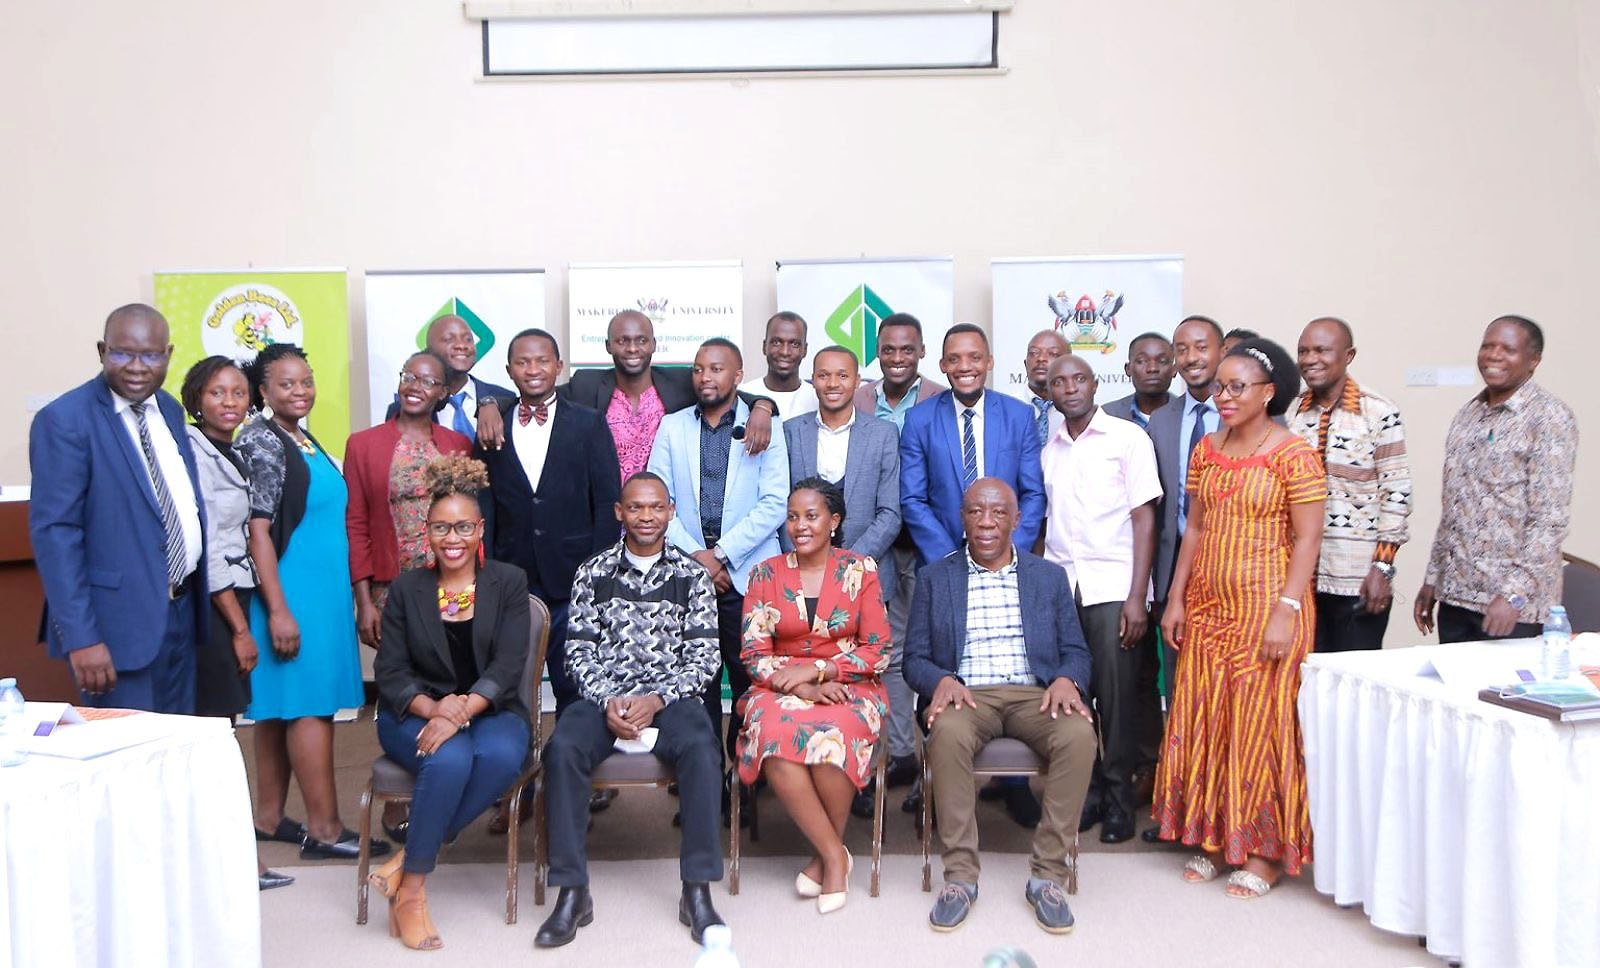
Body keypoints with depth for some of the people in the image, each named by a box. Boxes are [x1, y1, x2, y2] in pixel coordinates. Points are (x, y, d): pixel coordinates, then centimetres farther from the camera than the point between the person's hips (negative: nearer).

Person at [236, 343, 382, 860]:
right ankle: (324, 828, 1)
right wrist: (278, 610, -20)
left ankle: (269, 817, 21)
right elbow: (256, 529, -16)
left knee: (280, 709, 13)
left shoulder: (304, 440, 14)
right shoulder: (259, 442, -11)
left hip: (323, 592, 9)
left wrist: (353, 594, 20)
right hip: (291, 595, -9)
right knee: (311, 705, -5)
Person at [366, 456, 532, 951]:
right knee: (450, 759, -34)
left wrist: (462, 711, -23)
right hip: (417, 713, 0)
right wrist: (434, 708, -18)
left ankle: (407, 860, -22)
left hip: (490, 711, 1)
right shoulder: (406, 588, 7)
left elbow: (508, 665, -7)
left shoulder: (508, 582, 4)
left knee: (502, 756, -34)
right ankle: (412, 891, -22)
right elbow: (390, 672, 1)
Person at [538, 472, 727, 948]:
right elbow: (579, 652, 5)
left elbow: (704, 656, 2)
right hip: (604, 697, 1)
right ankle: (572, 893, -23)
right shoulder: (592, 574, 10)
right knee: (563, 747, -30)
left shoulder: (692, 576, 8)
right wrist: (608, 702, -13)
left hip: (670, 698, -1)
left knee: (700, 747, -33)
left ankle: (697, 891, -25)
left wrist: (656, 700, -13)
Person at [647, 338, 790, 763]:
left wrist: (722, 554, -11)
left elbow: (773, 504, -4)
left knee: (749, 677, -1)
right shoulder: (672, 428, 12)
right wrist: (696, 555, -7)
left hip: (747, 573, -2)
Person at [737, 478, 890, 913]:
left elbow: (878, 652, 0)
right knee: (776, 740, -33)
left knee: (832, 736, -35)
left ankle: (824, 856, -10)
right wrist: (801, 688, -15)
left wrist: (816, 670, -13)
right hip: (781, 688, 1)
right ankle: (835, 855, -16)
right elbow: (754, 655, 2)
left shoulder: (861, 570, 4)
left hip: (847, 687, -1)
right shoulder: (766, 575, 7)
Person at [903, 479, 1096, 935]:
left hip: (1034, 694, 1)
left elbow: (1076, 652, 13)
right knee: (948, 732, -36)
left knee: (1079, 734, -32)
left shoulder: (1049, 576, 16)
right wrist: (941, 680, -14)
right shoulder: (934, 578, 13)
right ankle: (960, 875, -25)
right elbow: (915, 658, 9)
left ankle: (1047, 874, -20)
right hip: (967, 695, -1)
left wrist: (1066, 679, -10)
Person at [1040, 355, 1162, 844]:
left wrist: (1137, 597, -9)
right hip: (1058, 588, 3)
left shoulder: (1127, 438, 2)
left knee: (1118, 699, -2)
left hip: (1113, 590, -3)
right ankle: (1084, 793, 15)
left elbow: (1144, 519, -2)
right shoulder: (1048, 450, 14)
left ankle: (1118, 801, 11)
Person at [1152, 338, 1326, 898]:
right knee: (1203, 720, 8)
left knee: (1261, 722, 0)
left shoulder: (1293, 454, -8)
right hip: (1207, 606, 6)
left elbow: (1307, 538, -11)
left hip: (1265, 609, -6)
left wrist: (1285, 611, -18)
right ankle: (1214, 837, 21)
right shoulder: (1206, 450, 9)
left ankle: (1265, 850, 14)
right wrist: (1176, 599, 7)